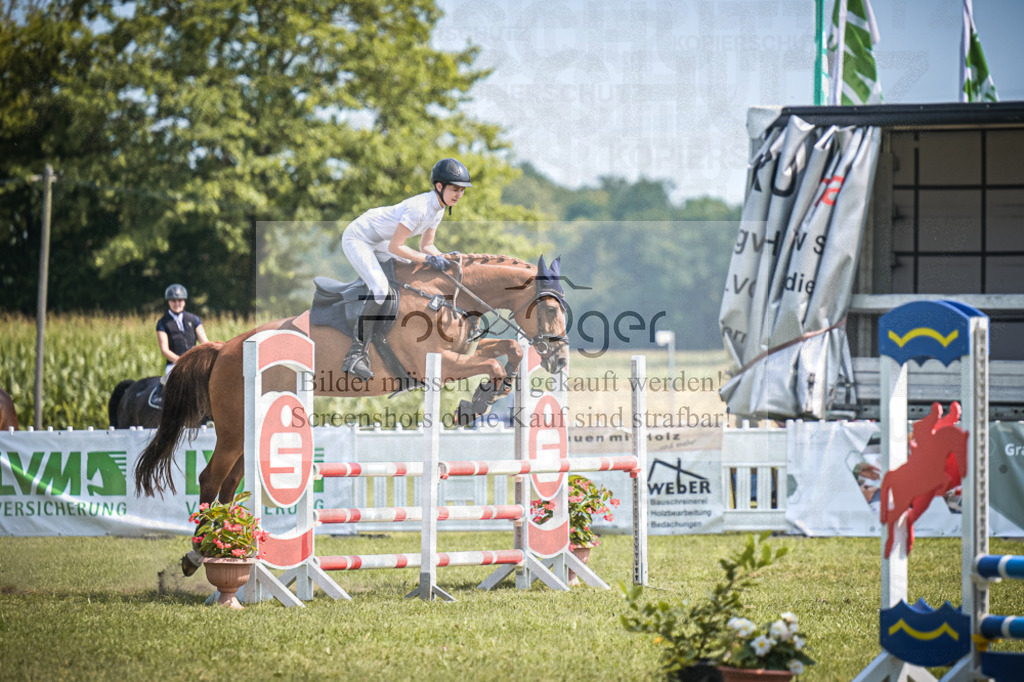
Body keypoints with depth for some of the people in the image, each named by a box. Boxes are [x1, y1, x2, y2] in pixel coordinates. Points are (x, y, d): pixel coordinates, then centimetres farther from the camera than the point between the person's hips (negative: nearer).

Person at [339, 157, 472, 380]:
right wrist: (428, 258, -27)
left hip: (378, 242, 10)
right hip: (357, 238, -10)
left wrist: (444, 257, -12)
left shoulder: (438, 208, -1)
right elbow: (395, 247, -28)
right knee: (381, 290, -26)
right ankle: (356, 353, -25)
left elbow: (426, 246, 6)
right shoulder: (420, 207, -30)